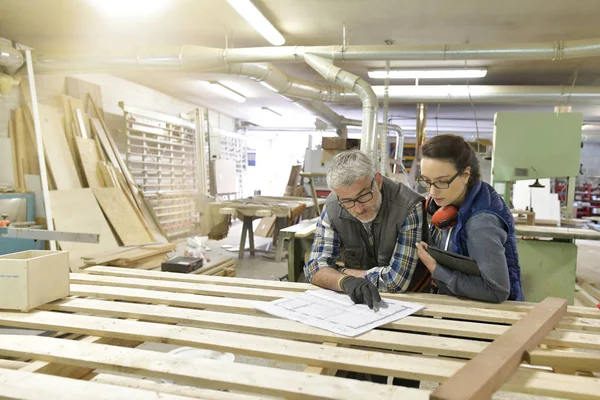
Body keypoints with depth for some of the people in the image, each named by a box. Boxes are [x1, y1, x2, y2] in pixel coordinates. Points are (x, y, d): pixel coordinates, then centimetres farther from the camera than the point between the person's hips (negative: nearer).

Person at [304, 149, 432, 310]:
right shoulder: (332, 208, -8)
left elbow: (398, 279, -20)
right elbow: (315, 267, -8)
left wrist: (343, 272, -12)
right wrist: (345, 281, -27)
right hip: (356, 302, 3)